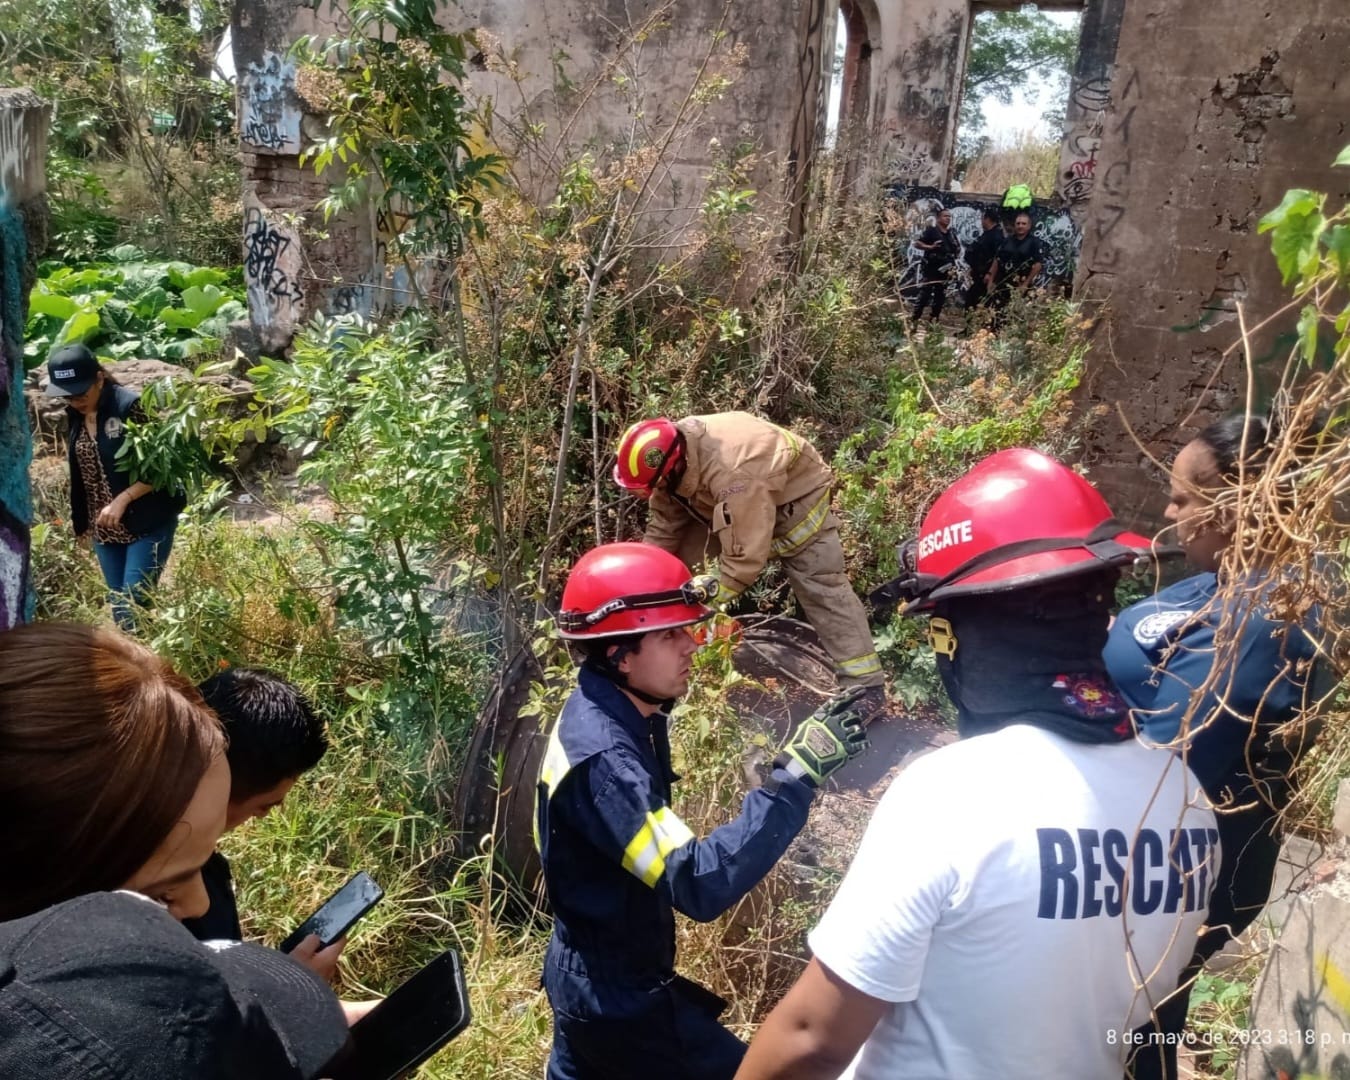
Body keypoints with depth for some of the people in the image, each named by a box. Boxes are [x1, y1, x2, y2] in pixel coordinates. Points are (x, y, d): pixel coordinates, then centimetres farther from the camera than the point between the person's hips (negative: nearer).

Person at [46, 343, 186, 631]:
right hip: (104, 528, 7)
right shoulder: (73, 417, 6)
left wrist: (122, 500, -22)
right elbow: (78, 475, 15)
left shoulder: (130, 406, -15)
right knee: (118, 603, 11)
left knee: (135, 600, -9)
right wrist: (82, 519, 13)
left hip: (147, 523, -6)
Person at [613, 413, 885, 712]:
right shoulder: (674, 455, -19)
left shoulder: (733, 473, -44)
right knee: (673, 557, 0)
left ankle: (866, 684, -8)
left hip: (794, 496, -7)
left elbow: (745, 553, -41)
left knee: (820, 585, -13)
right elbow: (663, 528, -8)